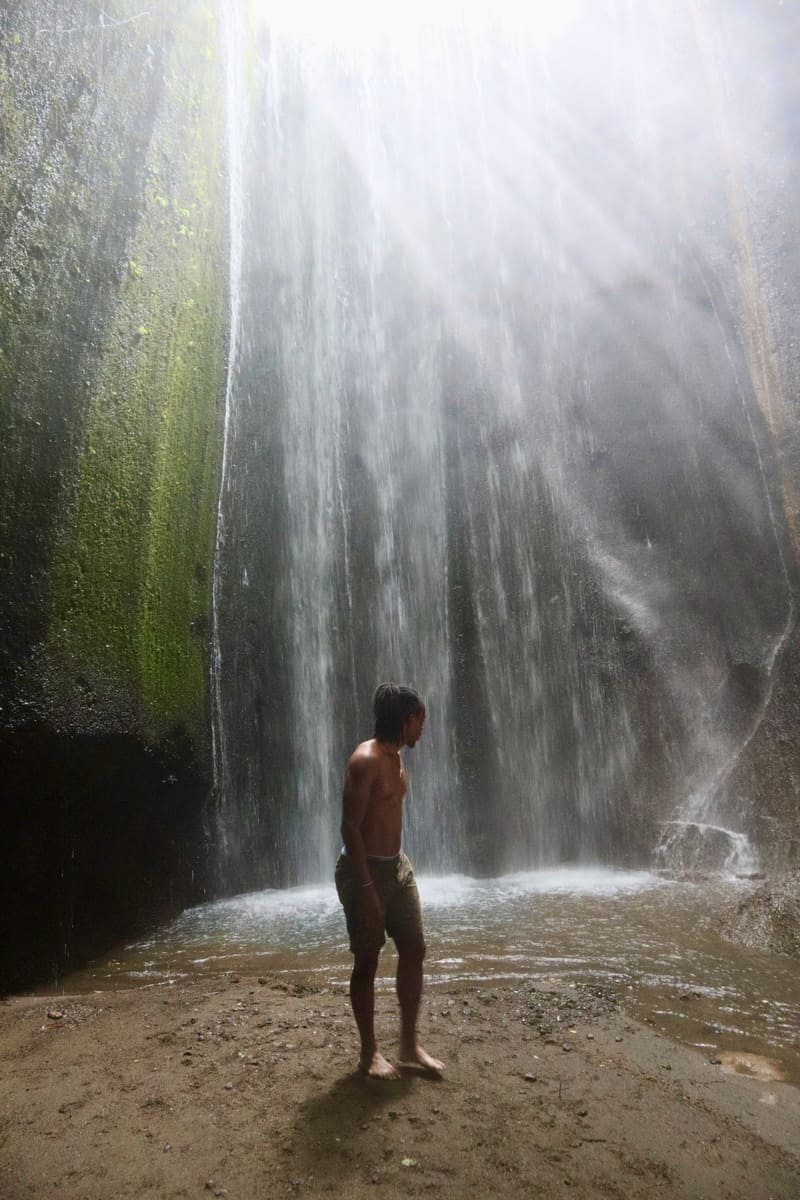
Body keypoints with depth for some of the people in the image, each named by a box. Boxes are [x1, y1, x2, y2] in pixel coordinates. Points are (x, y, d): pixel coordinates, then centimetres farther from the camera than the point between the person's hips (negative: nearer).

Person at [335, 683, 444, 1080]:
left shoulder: (395, 756, 8)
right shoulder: (365, 760, -21)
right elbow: (350, 827, -23)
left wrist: (397, 863, 20)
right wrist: (366, 887, -23)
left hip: (397, 865, 9)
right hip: (365, 869, -9)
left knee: (414, 950, 11)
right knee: (367, 961, 5)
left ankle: (409, 1043, 25)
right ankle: (369, 1051, 22)